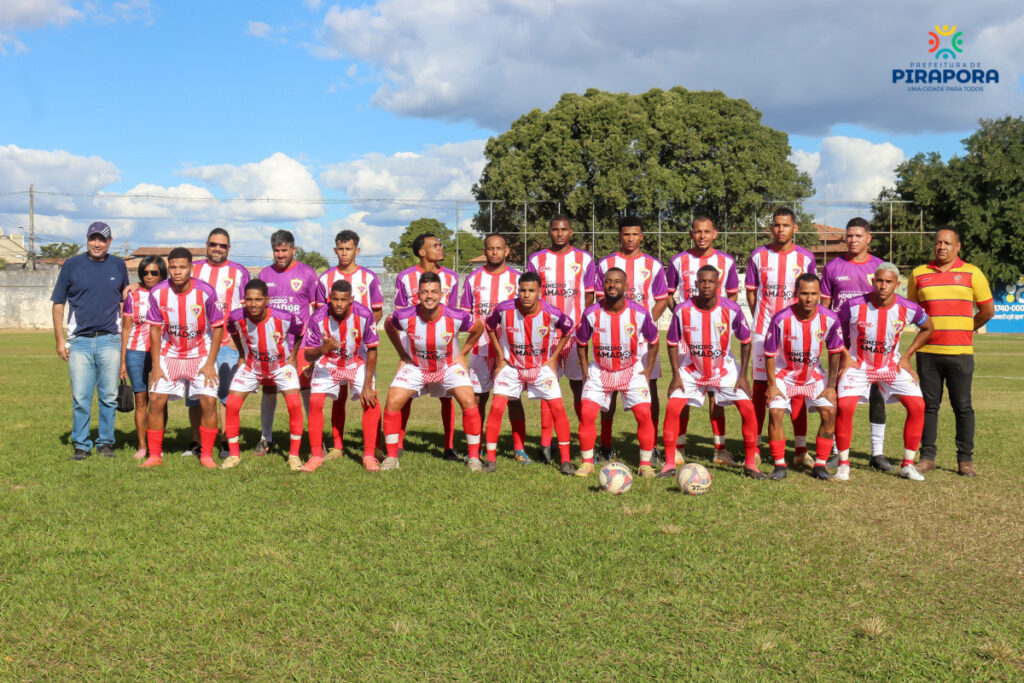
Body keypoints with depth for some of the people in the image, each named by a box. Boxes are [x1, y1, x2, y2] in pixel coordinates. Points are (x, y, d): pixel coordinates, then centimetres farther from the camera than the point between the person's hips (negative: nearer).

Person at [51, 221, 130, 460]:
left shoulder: (118, 266, 9)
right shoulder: (72, 265, 5)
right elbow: (58, 304, 7)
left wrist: (125, 337, 11)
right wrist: (60, 340, 1)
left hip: (110, 341, 1)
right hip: (80, 342, -1)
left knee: (109, 396, 5)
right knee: (80, 397, 0)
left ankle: (105, 442, 16)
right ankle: (81, 445, 10)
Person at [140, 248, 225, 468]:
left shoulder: (206, 292, -17)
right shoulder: (158, 293, -11)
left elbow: (218, 328, -8)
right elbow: (155, 329, -1)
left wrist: (210, 364, -11)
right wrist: (156, 365, -4)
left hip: (201, 355, -2)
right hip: (169, 355, 2)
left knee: (209, 401, -12)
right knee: (156, 399, -6)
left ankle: (206, 455, 2)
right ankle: (154, 455, 7)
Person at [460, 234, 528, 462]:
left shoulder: (516, 278, 5)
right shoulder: (473, 278, 8)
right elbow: (465, 314, 11)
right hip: (480, 347, 1)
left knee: (513, 397, -1)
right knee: (478, 396, 4)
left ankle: (519, 448, 7)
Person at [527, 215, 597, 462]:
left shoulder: (584, 259, 6)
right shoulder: (536, 260, 8)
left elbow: (589, 296, 6)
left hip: (576, 331, -1)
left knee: (579, 385, 1)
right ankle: (546, 442, 2)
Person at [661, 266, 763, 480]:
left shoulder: (732, 309, -18)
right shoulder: (683, 310, -17)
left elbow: (745, 341, -3)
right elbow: (672, 343, -3)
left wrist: (743, 375, -7)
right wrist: (676, 375, -8)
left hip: (725, 369, 0)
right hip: (691, 370, 0)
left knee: (748, 409, -10)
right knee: (672, 408, -15)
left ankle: (750, 464, 7)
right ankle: (670, 464, -3)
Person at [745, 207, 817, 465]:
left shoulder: (806, 258, 4)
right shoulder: (758, 256, 3)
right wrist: (760, 319, 4)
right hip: (764, 330, 0)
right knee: (760, 386, 0)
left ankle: (801, 449, 9)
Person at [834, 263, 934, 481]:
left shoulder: (908, 309, -13)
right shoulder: (854, 306, -18)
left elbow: (928, 328, 9)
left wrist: (906, 356, 3)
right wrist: (845, 357, -6)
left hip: (892, 366, 2)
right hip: (858, 364, -2)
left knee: (917, 406, -12)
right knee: (844, 406, -22)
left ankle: (908, 465, 4)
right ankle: (843, 465, -7)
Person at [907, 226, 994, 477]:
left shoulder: (972, 273, 3)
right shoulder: (919, 274, 8)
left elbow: (987, 310, 9)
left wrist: (967, 329, 14)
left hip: (960, 352, -1)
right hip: (927, 351, 2)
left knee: (963, 406, 2)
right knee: (928, 405, 4)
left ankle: (965, 459, 10)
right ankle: (927, 456, 12)